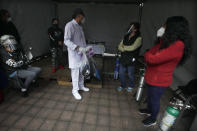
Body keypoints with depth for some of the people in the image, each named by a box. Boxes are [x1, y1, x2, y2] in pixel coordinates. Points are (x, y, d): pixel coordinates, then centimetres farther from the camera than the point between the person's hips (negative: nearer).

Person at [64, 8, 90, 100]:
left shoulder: (79, 26, 14)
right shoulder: (70, 25, -13)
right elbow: (66, 41, -21)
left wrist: (86, 49, 9)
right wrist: (78, 48, -30)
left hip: (81, 54, 8)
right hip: (74, 54, -8)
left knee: (82, 71, 17)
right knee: (75, 72, 1)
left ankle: (81, 86, 35)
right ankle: (75, 90, 17)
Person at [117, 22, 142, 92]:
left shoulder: (138, 38, -11)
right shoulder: (126, 37, 6)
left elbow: (132, 48, -24)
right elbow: (119, 47, 3)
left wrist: (124, 47, -7)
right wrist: (126, 49, -17)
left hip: (131, 60, -5)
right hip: (123, 59, 5)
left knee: (130, 75, 12)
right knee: (121, 73, 14)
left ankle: (131, 86, 39)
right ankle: (122, 85, 38)